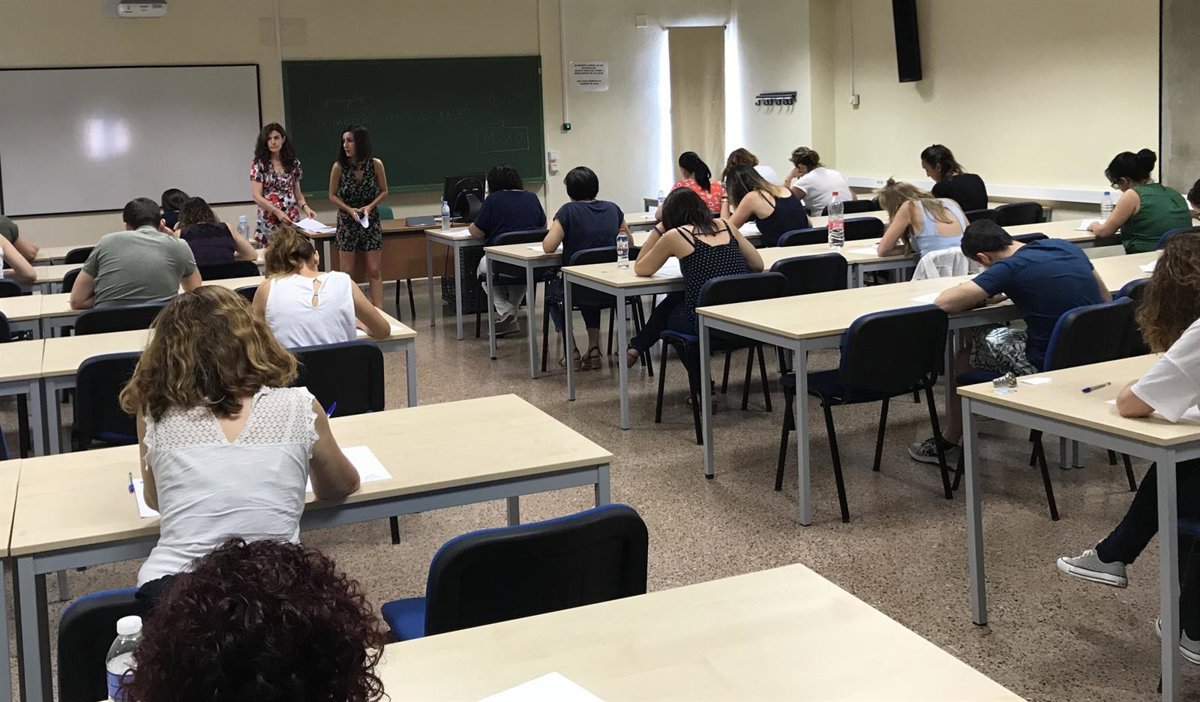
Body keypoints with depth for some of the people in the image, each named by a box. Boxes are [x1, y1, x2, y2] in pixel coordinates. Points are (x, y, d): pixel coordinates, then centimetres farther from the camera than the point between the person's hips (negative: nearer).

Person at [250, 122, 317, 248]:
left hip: (292, 220, 3)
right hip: (268, 222, -3)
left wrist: (305, 207, -4)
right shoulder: (259, 164, -1)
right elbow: (256, 195, -7)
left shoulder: (293, 163, 9)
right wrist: (277, 211, -19)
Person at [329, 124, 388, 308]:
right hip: (347, 222, 0)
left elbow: (383, 191, 2)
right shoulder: (339, 166, -11)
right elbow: (332, 195, -1)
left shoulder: (375, 164, -10)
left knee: (374, 271, 1)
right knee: (346, 272, 2)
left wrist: (370, 206, -14)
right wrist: (350, 210, -16)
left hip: (371, 221, 1)